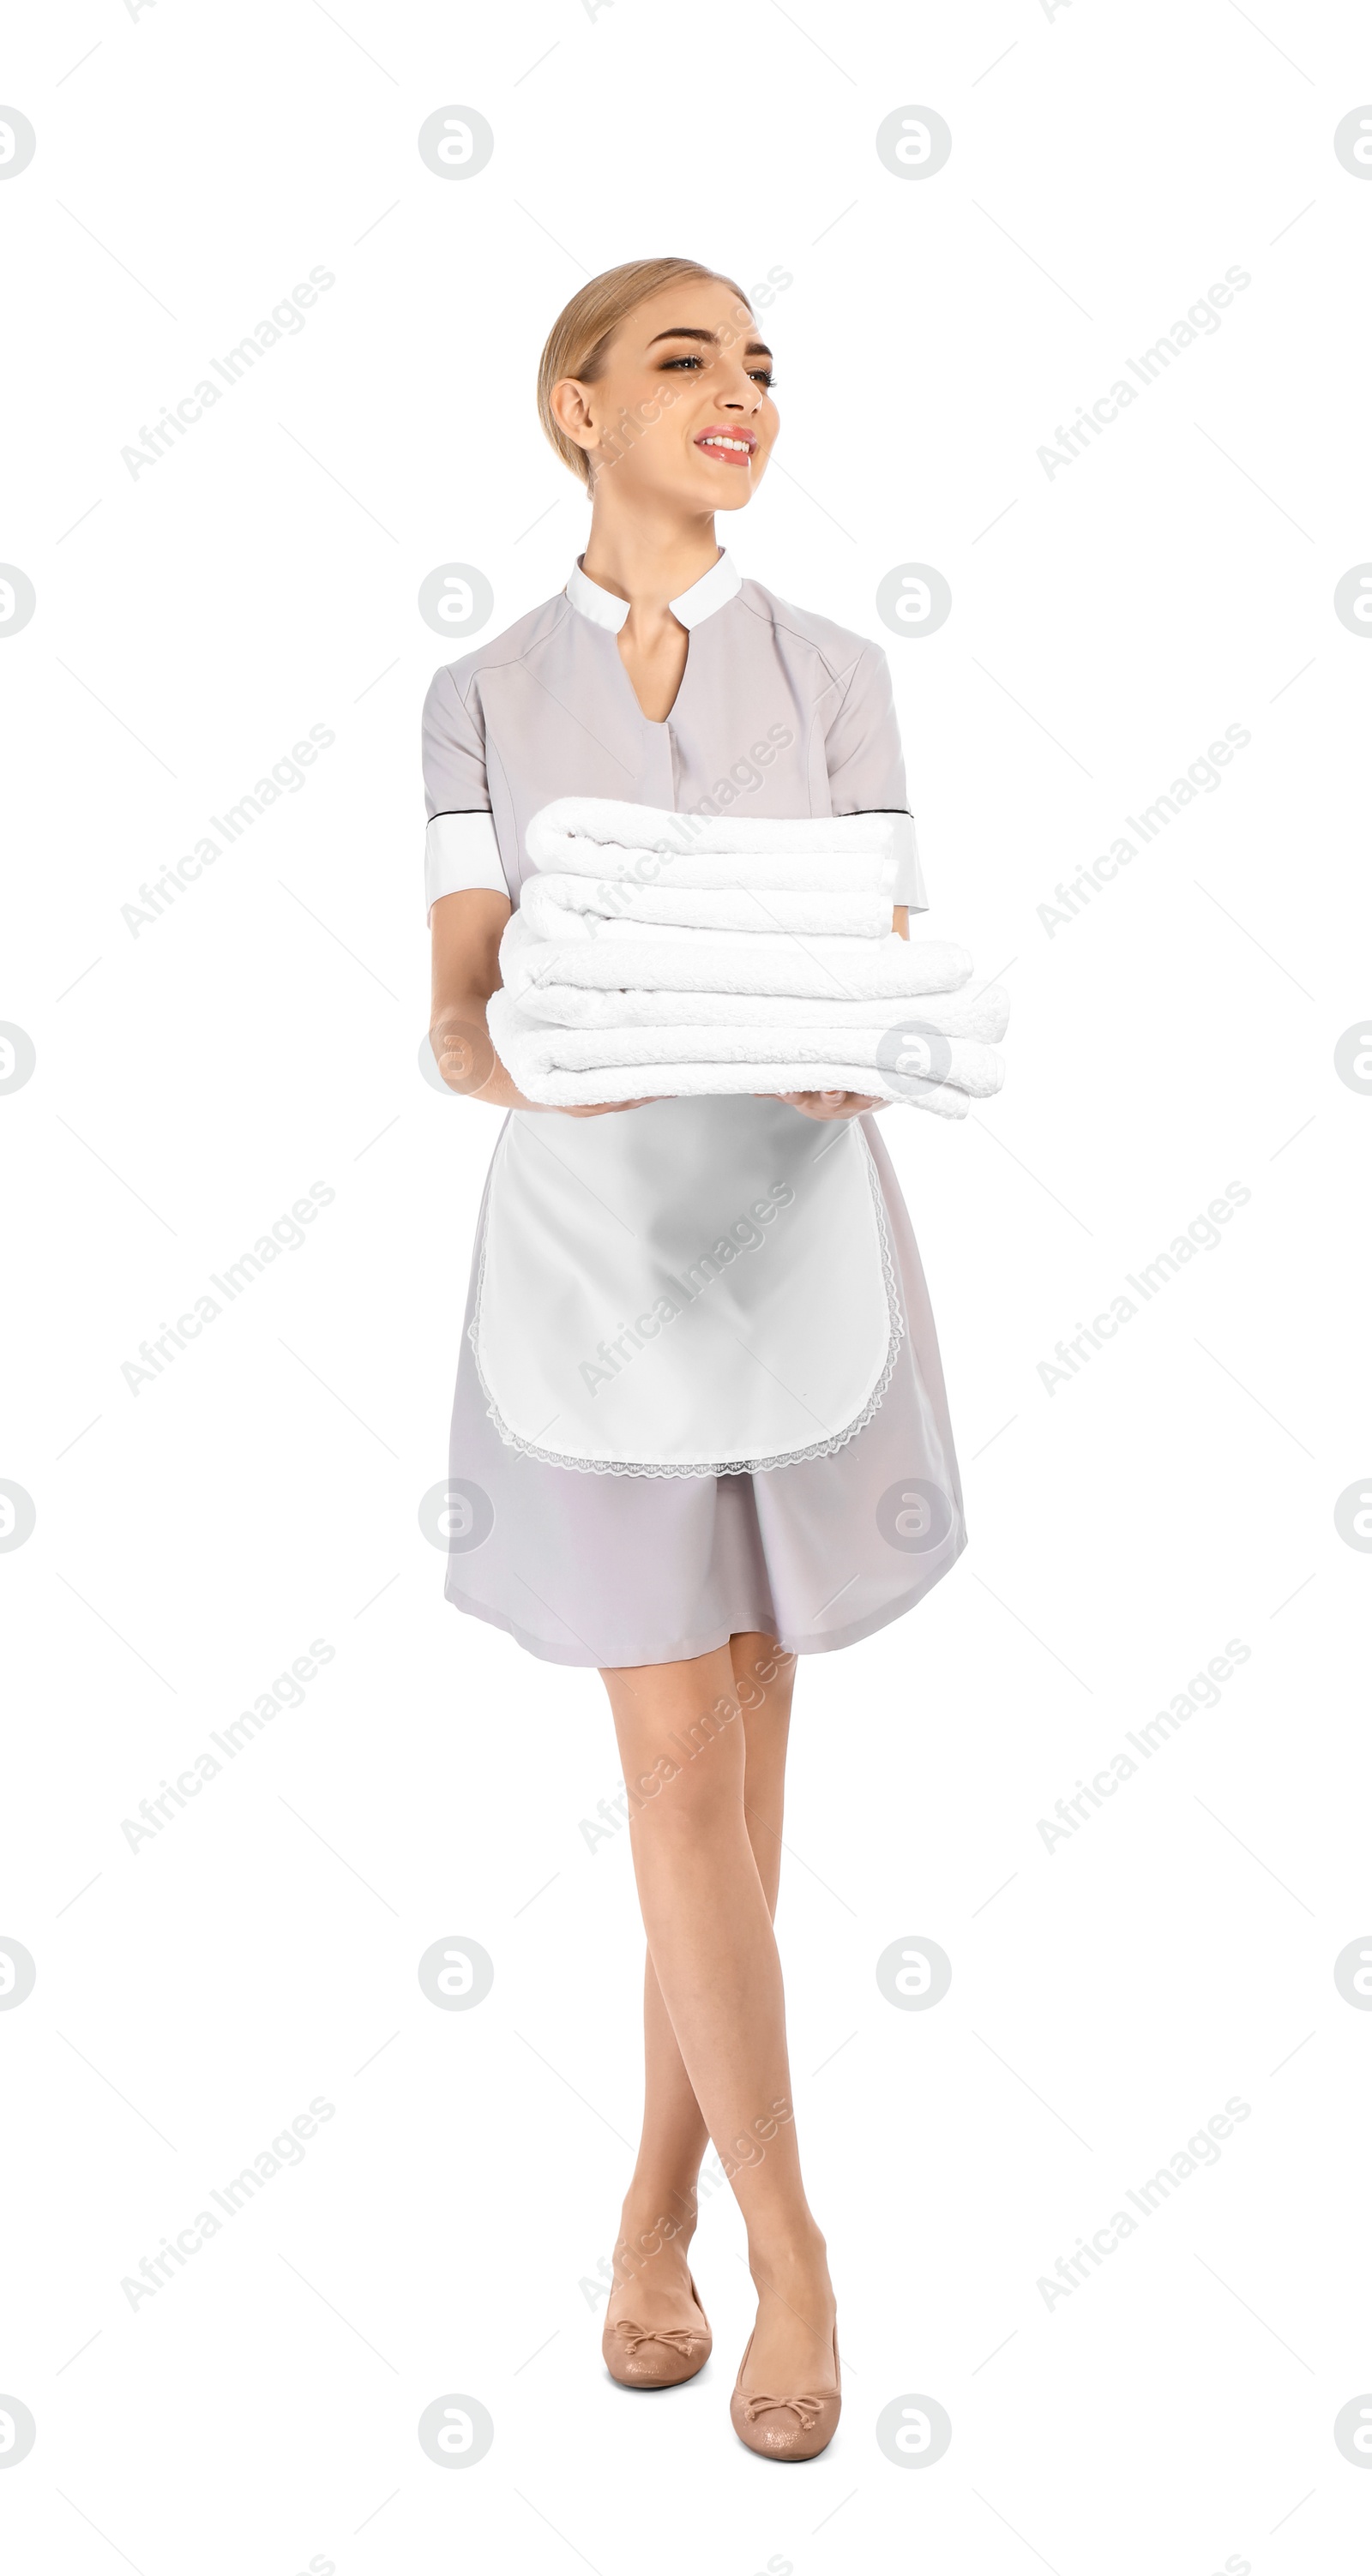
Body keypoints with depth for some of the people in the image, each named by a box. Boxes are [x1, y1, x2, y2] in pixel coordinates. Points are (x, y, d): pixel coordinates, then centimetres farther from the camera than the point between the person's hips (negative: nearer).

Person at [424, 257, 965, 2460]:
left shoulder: (834, 675, 6)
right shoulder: (486, 697, 5)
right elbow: (457, 1012, -3)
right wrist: (510, 1052, -27)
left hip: (798, 1248, 1)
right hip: (591, 1252, -1)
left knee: (733, 1761, 8)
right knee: (681, 1767, -1)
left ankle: (661, 2202, 27)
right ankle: (787, 2250, 15)